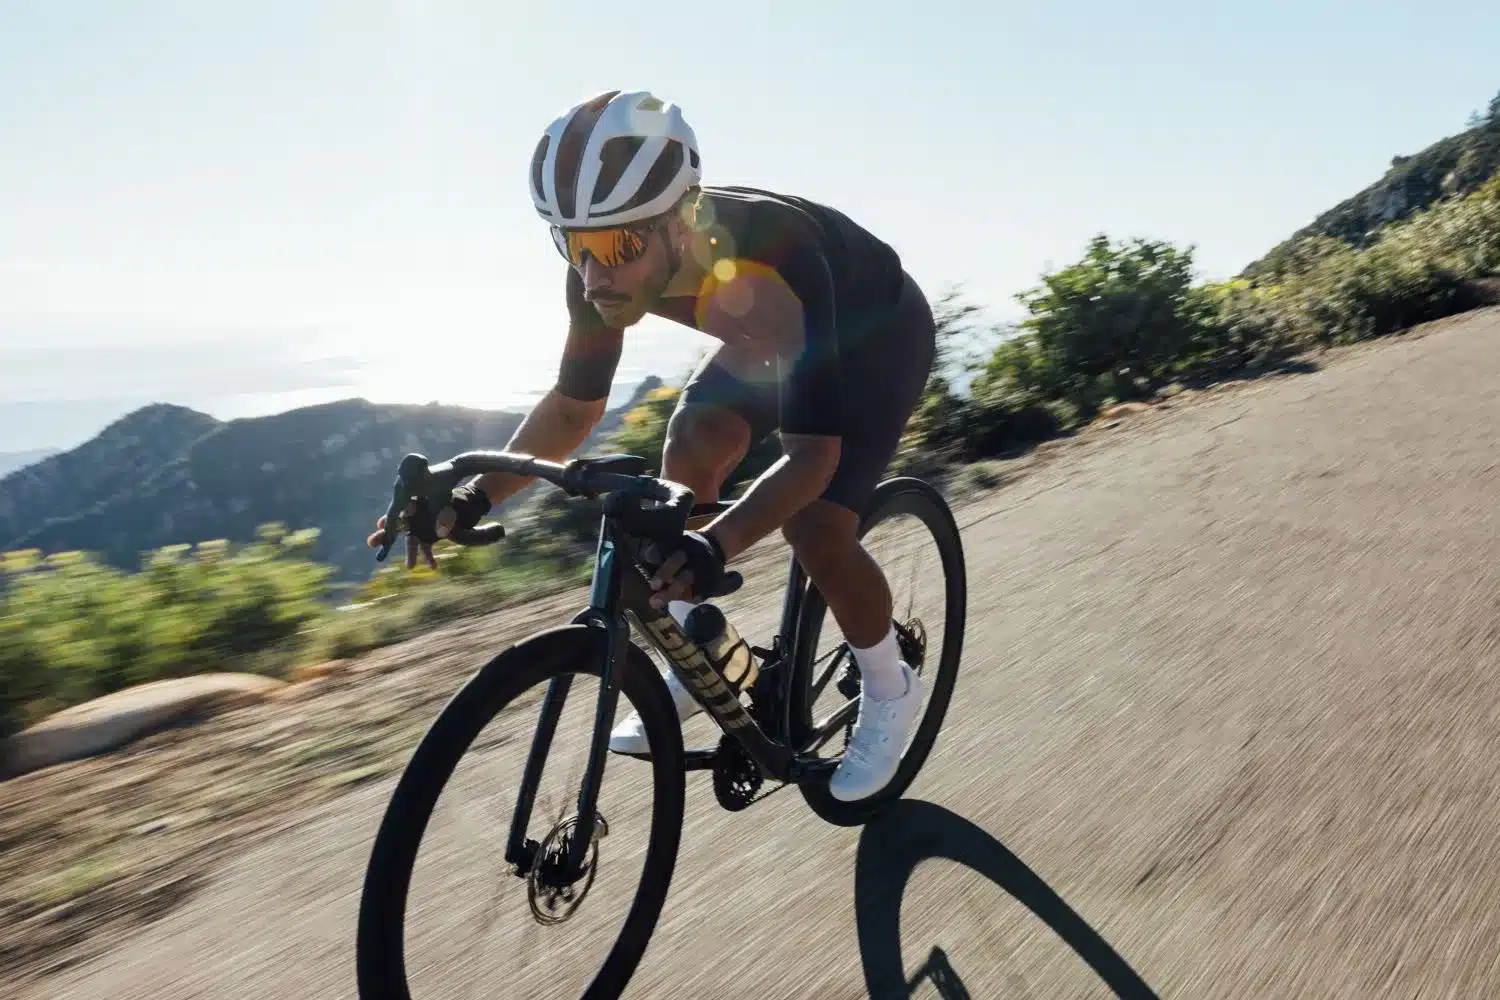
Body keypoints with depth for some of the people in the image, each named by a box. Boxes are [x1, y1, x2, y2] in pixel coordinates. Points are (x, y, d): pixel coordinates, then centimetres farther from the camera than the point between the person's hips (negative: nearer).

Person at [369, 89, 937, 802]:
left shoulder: (776, 256, -43)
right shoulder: (606, 268, -25)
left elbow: (811, 455, -41)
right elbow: (572, 408, -12)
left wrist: (716, 545, -57)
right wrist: (473, 497, -23)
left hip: (881, 334, -5)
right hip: (772, 334, 6)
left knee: (816, 531, -20)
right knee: (690, 445, -18)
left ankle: (890, 692, 8)